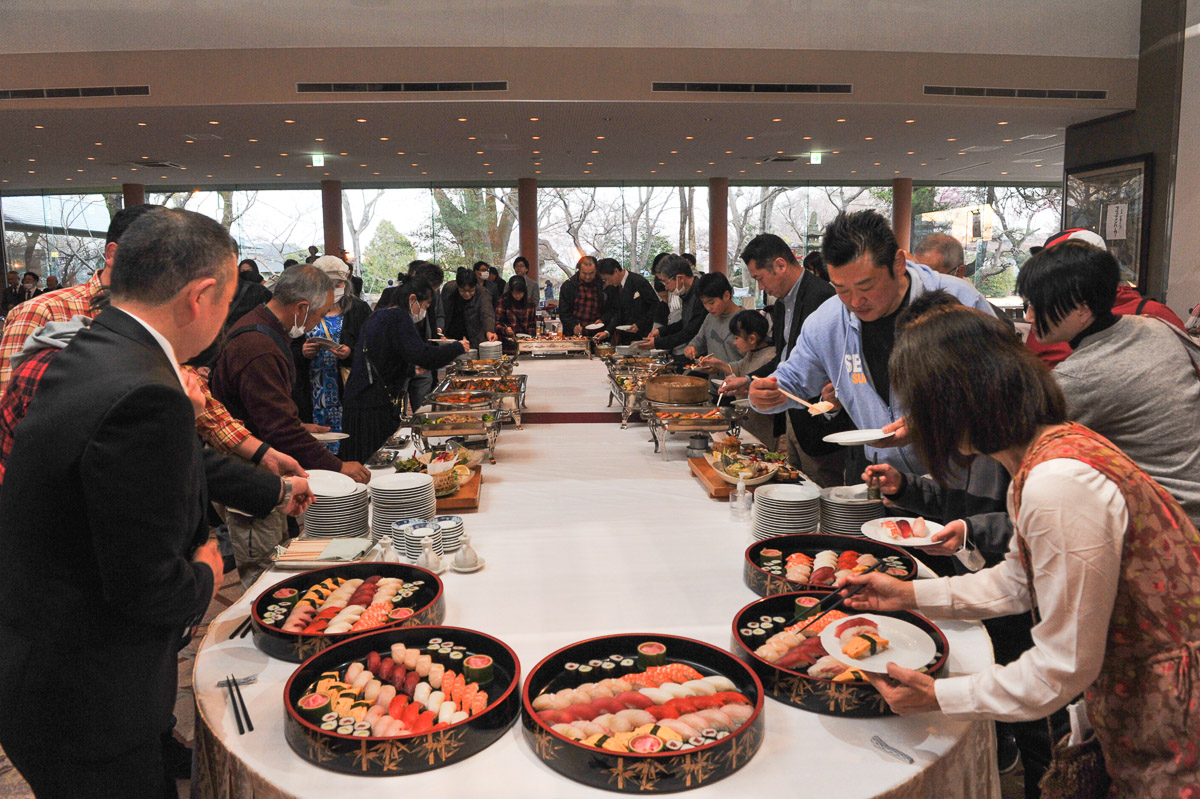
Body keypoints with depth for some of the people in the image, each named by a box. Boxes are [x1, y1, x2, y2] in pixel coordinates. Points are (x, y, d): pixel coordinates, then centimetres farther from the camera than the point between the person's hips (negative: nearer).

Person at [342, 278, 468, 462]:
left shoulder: (379, 316, 18)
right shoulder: (398, 318, -13)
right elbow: (422, 355, -23)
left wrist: (413, 369, 29)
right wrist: (458, 347, -11)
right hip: (374, 406, -10)